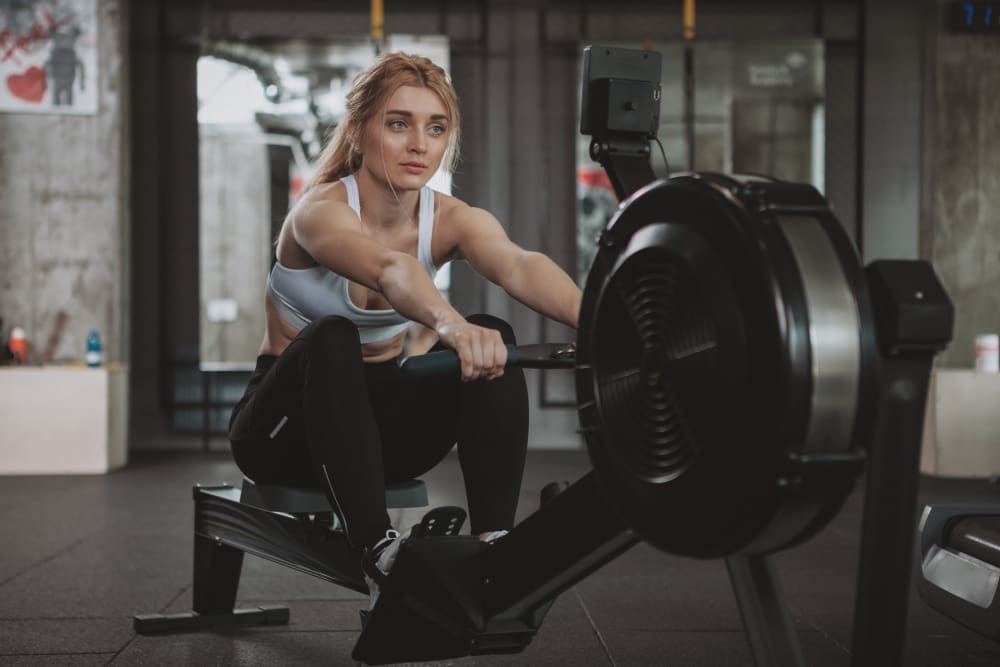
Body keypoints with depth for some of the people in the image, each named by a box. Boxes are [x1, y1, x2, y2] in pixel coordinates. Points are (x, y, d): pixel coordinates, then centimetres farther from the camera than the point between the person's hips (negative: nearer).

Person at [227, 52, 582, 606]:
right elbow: (388, 269, -48)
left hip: (376, 420, 4)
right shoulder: (321, 211, -24)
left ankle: (495, 543, -28)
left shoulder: (451, 220, -11)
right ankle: (378, 552, -43)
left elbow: (520, 266, -35)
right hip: (289, 427, -4)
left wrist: (589, 317, -56)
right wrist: (449, 324, -69)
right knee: (331, 340, -37)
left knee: (490, 343, -23)